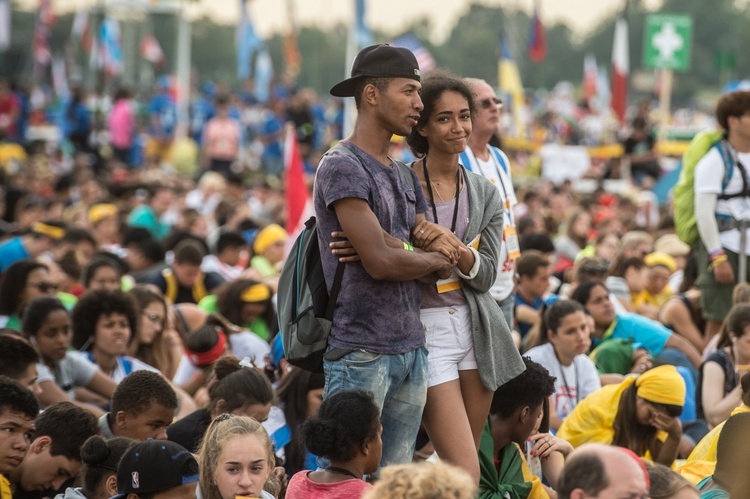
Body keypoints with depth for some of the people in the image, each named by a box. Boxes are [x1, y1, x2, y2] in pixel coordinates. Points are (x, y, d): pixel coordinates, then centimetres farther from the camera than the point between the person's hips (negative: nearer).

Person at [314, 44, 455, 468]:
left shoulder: (405, 176, 18)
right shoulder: (342, 167, -10)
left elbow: (442, 262, 11)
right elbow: (381, 262, -18)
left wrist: (382, 244, -9)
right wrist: (437, 259, 2)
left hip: (411, 349, 8)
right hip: (362, 352, -8)